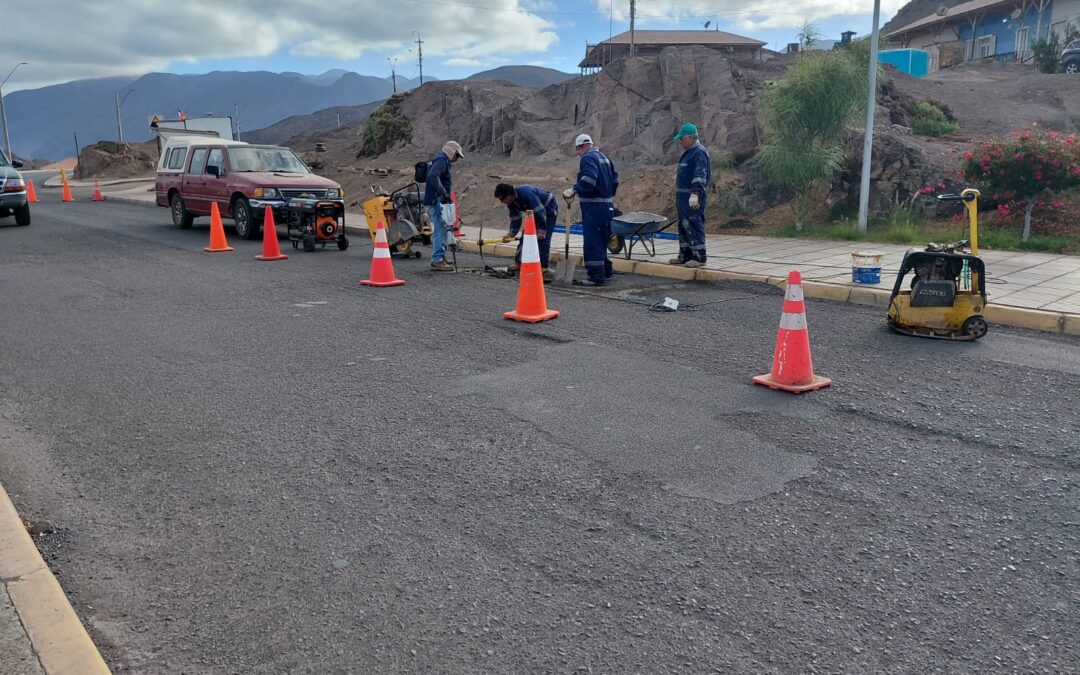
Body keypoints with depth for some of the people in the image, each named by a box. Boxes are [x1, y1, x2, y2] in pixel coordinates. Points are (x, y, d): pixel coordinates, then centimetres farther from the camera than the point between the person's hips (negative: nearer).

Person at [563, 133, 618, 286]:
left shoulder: (588, 158, -12)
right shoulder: (603, 157, 18)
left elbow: (588, 180, -27)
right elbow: (615, 178, 22)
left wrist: (574, 190, -21)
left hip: (593, 206, -10)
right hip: (607, 205, 10)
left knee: (592, 241, -8)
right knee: (602, 240, 19)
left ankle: (597, 276, -9)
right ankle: (606, 270, 28)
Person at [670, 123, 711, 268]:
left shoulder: (699, 153, -13)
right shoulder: (688, 152, 19)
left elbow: (700, 176, -22)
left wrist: (695, 194, -29)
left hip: (693, 198, -11)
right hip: (683, 196, 11)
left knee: (694, 226, -9)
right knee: (684, 226, 14)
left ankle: (699, 257, -6)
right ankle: (685, 256, 21)